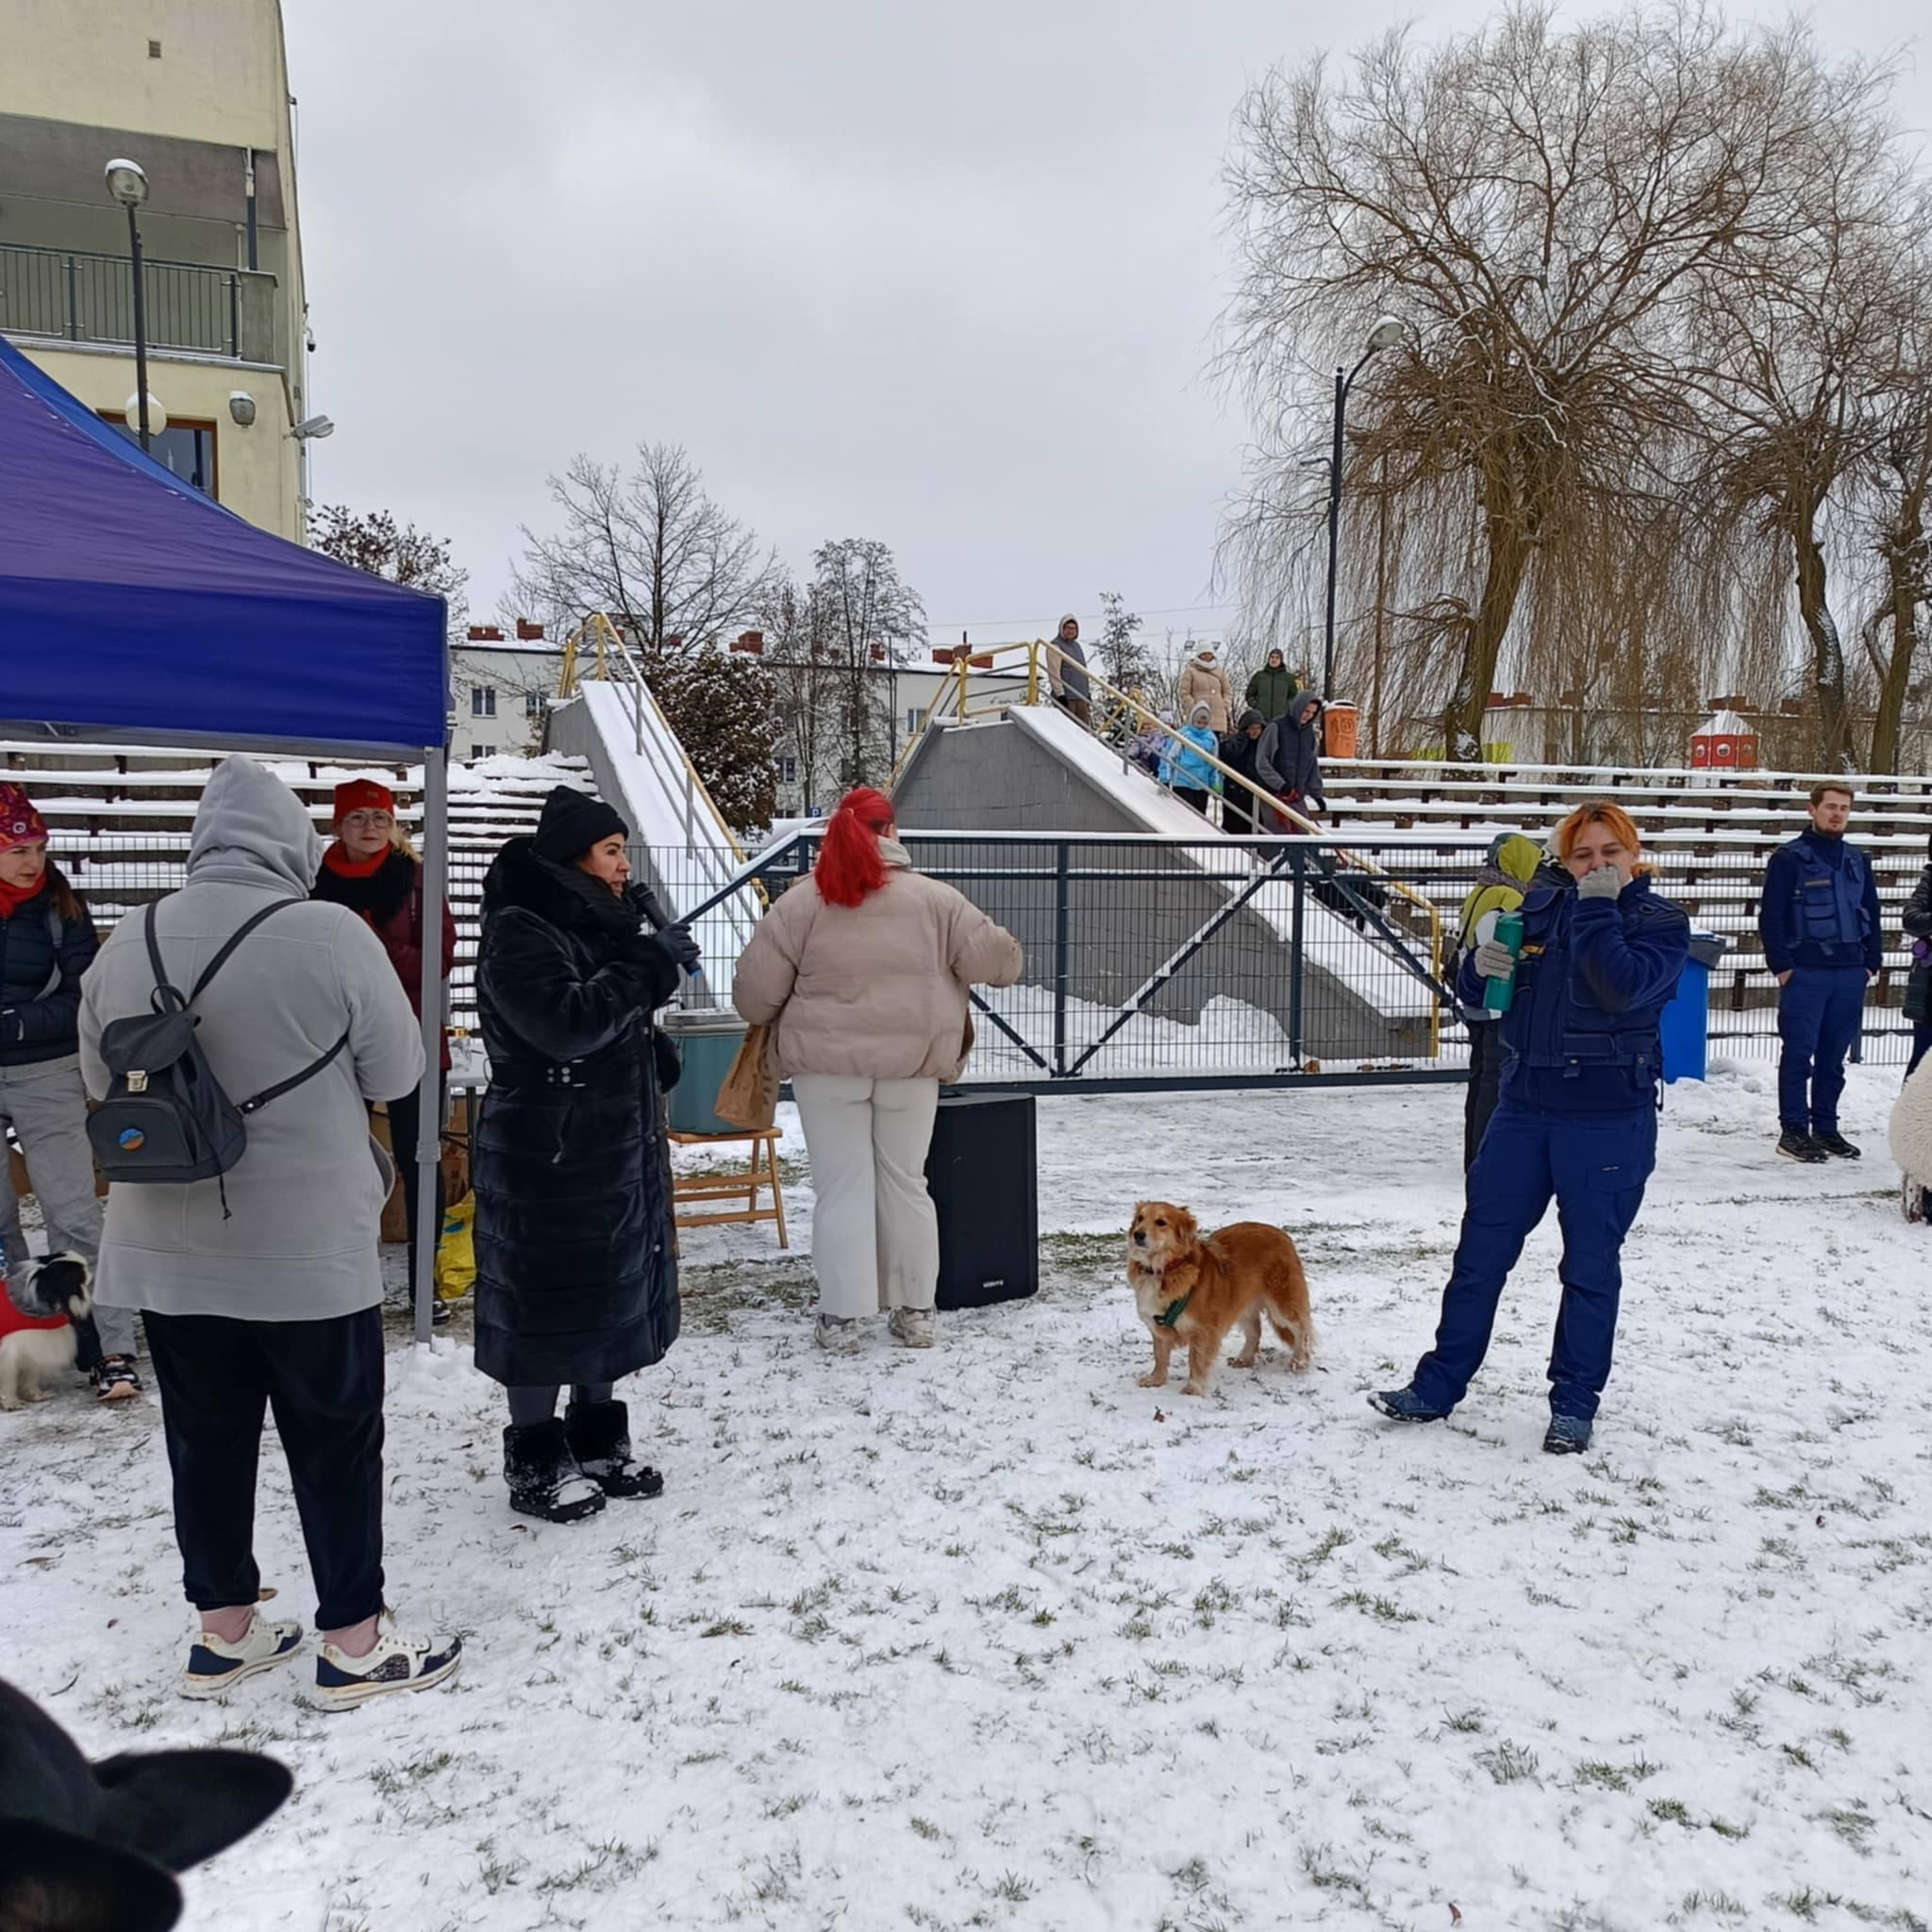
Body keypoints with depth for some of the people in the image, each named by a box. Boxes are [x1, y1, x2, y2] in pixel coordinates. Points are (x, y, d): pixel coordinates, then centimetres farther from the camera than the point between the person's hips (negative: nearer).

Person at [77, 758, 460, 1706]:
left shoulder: (125, 944, -2)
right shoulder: (331, 935, -17)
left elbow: (104, 1083, 11)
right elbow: (397, 1071, -7)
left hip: (166, 1249, 5)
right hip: (309, 1248, -4)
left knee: (206, 1441, 16)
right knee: (335, 1445, 9)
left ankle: (225, 1632, 31)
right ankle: (354, 1646, 21)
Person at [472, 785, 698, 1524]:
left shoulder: (601, 921, 12)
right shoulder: (517, 933, -15)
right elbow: (566, 1022, -26)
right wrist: (650, 964, -22)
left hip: (619, 1148, 9)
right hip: (546, 1156, -9)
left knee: (611, 1292, 15)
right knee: (547, 1300, 0)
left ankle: (598, 1442, 29)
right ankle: (534, 1461, 14)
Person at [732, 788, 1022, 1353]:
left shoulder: (802, 903, -4)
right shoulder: (933, 898, -3)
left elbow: (754, 989, -2)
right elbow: (999, 959, 0)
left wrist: (771, 1020, 19)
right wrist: (1003, 960, 23)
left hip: (828, 1061, -1)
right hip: (911, 1062, 1)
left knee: (842, 1186, 7)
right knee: (905, 1182, 13)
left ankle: (840, 1316, 8)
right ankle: (914, 1311, 20)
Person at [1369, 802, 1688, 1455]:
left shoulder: (1660, 923, -4)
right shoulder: (1541, 906, 5)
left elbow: (1624, 989, -24)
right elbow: (1477, 994, 9)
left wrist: (1598, 909, -20)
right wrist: (1481, 967, -12)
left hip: (1609, 1120, -4)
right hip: (1525, 1107, 4)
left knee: (1590, 1266, 8)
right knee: (1480, 1253, 9)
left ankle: (1574, 1403, 23)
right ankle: (1439, 1385, 20)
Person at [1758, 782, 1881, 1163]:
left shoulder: (1858, 860, 14)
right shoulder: (1790, 858, -4)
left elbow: (1871, 915, 19)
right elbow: (1770, 917, -7)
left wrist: (1872, 962, 11)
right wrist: (1781, 966, -12)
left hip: (1850, 973, 5)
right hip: (1804, 973, -5)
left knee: (1833, 1057, 10)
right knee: (1799, 1053, -3)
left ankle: (1826, 1128, 19)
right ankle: (1793, 1131, 3)